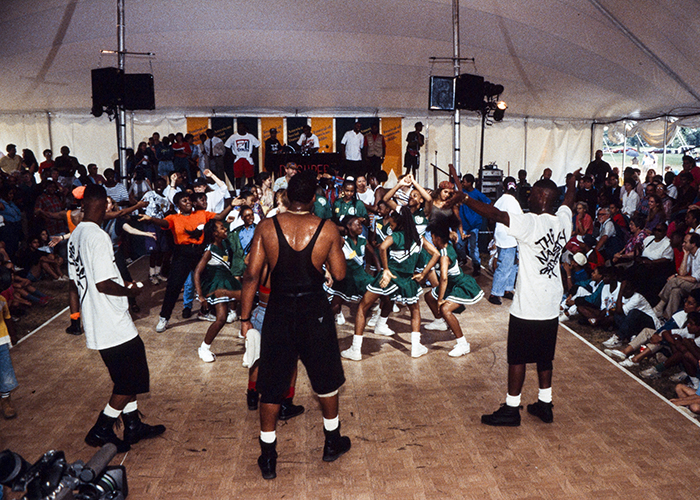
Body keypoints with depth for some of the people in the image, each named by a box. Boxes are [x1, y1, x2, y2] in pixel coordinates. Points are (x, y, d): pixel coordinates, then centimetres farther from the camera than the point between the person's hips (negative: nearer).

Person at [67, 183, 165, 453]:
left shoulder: (75, 236, 9)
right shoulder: (98, 236, -19)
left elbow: (75, 284, 15)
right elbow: (103, 284, -25)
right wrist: (130, 290, -8)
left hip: (95, 325, 9)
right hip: (115, 326, -9)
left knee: (126, 377, 20)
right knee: (131, 380, 4)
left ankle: (133, 426, 30)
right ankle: (101, 431, 12)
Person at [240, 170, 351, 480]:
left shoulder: (267, 228, -7)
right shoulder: (328, 230, -8)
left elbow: (251, 274, -7)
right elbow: (339, 274, -1)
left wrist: (245, 317, 1)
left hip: (279, 314, 0)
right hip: (315, 314, 0)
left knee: (271, 386, 12)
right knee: (326, 379, 20)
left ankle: (268, 457, 20)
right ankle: (332, 443, 36)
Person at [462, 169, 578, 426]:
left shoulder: (530, 223, -20)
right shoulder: (562, 220, 2)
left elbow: (496, 214, -28)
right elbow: (568, 200, 24)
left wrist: (464, 198, -22)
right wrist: (573, 181, 45)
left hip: (528, 306, -7)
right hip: (551, 304, 7)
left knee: (517, 357, 4)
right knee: (544, 356, 18)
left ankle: (511, 409, 13)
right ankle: (544, 404, 28)